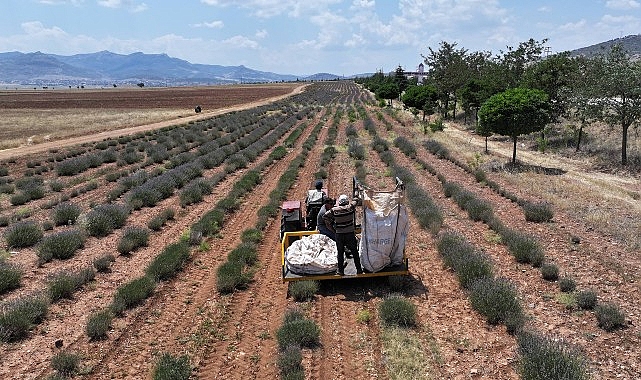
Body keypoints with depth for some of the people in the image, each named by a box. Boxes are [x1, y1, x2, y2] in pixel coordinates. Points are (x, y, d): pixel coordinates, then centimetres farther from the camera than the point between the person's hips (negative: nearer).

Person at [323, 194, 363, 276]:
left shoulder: (334, 210, -7)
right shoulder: (351, 207, -7)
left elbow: (325, 217, -2)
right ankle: (359, 269, 18)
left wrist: (332, 228, 6)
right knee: (355, 252, 12)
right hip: (350, 234, 0)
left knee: (340, 253, 12)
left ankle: (341, 270, 16)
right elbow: (354, 202, 14)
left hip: (339, 234, 0)